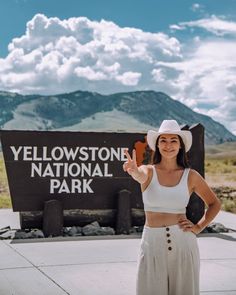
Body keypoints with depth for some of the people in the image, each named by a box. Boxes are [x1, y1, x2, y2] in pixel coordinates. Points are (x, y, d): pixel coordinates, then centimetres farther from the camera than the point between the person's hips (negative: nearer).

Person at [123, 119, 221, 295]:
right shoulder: (149, 171, -2)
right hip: (152, 242, -1)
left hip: (183, 242, 1)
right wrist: (134, 171, -50)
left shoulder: (191, 176, 1)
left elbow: (215, 204, 13)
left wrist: (199, 227, 0)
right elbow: (140, 175, -27)